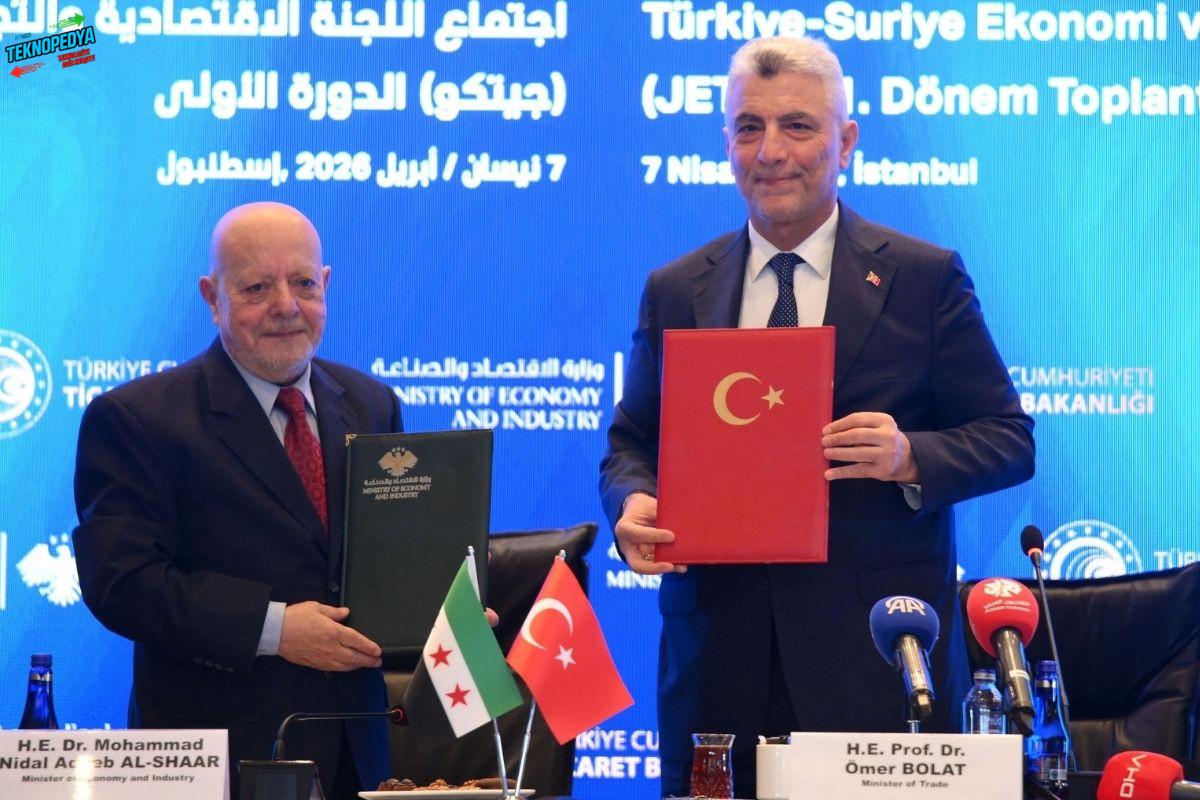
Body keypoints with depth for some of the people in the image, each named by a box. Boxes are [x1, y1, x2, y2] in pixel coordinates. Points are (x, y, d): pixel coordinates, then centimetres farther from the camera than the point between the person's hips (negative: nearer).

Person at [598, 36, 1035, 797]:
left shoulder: (925, 278, 4)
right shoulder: (674, 292, 12)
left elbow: (1008, 439, 4)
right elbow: (633, 440, 16)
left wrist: (910, 457, -16)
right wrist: (632, 502, -7)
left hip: (874, 655, -2)